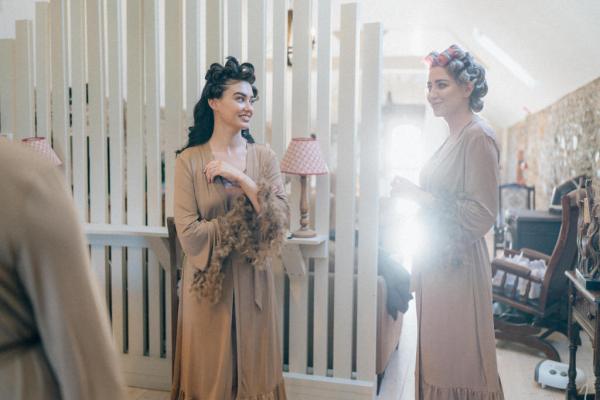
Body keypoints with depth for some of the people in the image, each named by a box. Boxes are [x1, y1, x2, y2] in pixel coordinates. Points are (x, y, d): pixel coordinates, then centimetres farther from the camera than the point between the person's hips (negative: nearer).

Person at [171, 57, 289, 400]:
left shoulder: (264, 157, 0)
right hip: (208, 283, -2)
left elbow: (281, 221, -9)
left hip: (253, 281, 2)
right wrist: (246, 227, -11)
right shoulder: (190, 160, -6)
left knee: (254, 371, 15)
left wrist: (241, 178, -17)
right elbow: (189, 234, -12)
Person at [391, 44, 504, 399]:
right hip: (437, 259, 9)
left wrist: (419, 195, -18)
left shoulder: (478, 136, -15)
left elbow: (482, 215, -20)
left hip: (457, 264, -9)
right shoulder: (454, 136, 13)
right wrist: (413, 192, 5)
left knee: (457, 359, 4)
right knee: (437, 353, 18)